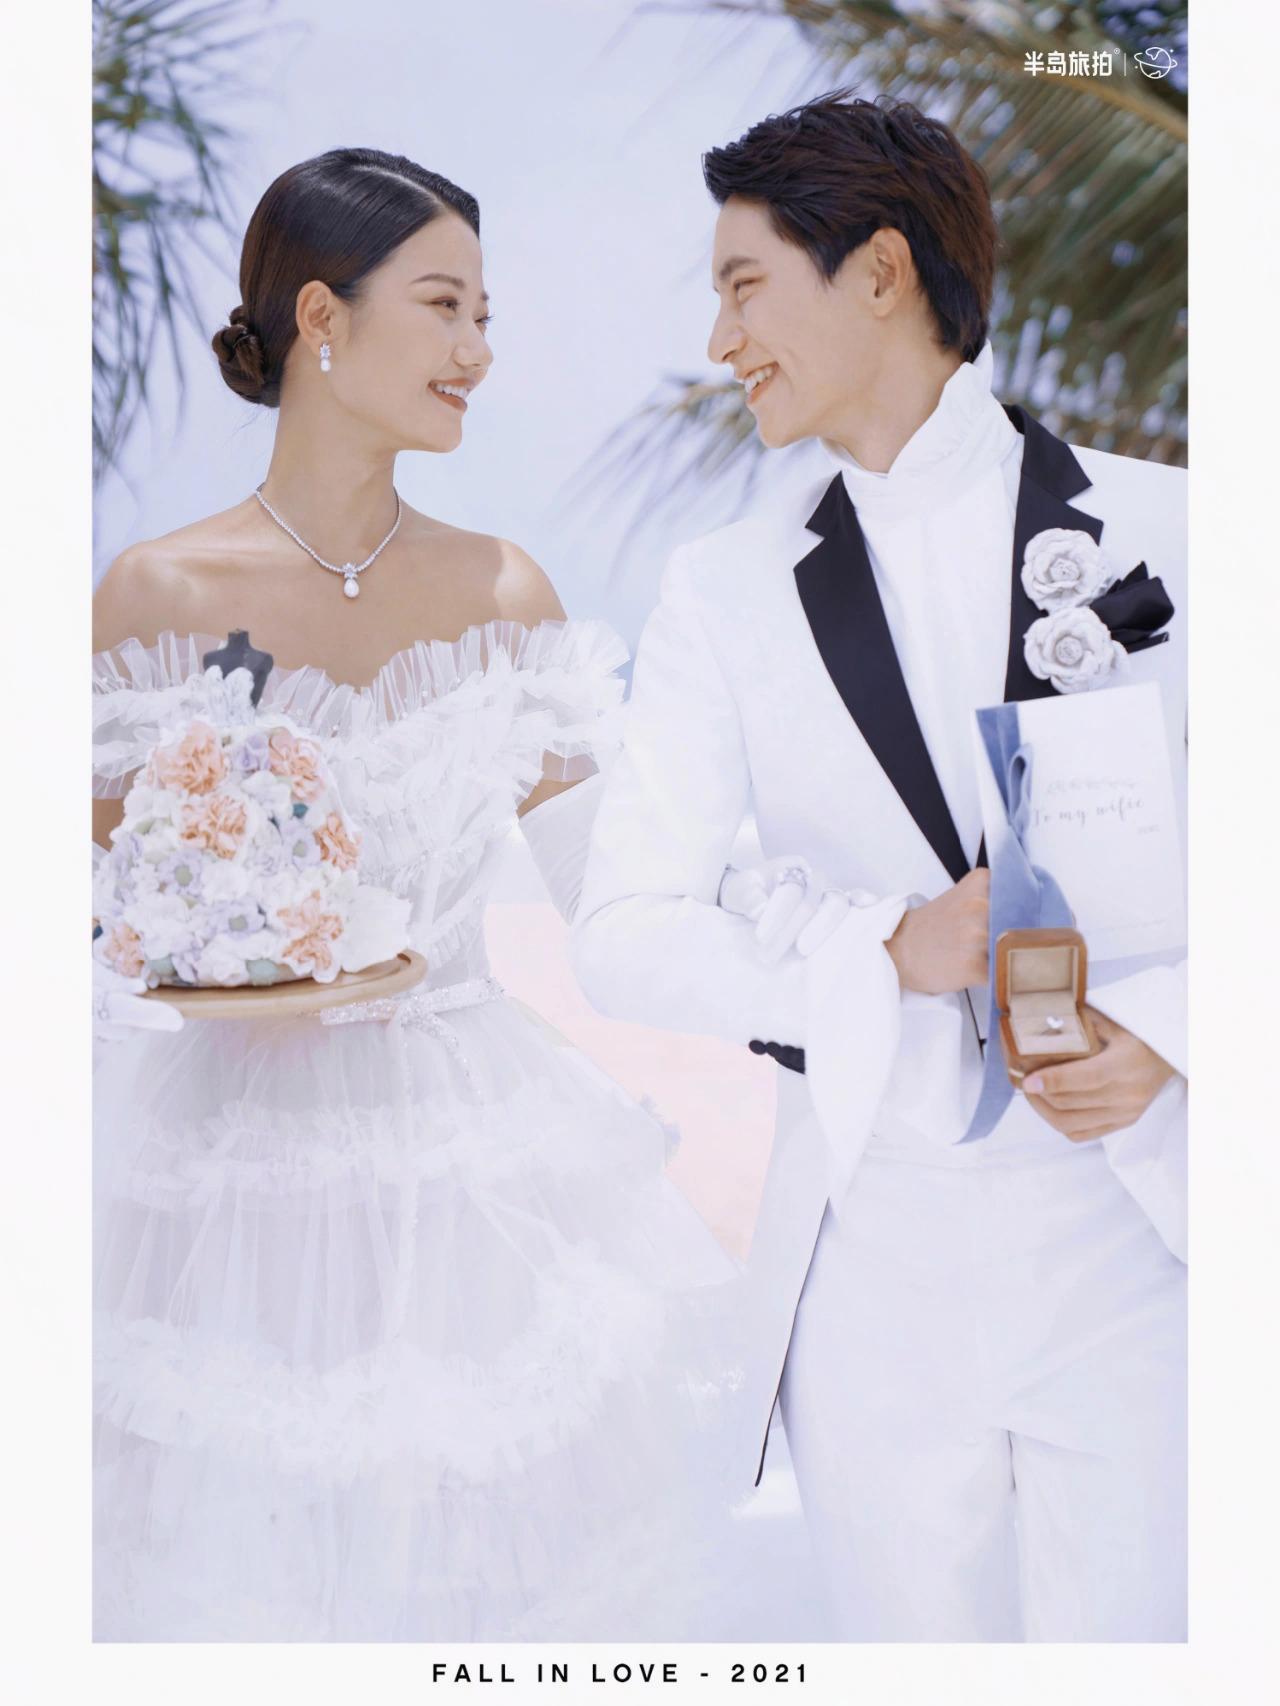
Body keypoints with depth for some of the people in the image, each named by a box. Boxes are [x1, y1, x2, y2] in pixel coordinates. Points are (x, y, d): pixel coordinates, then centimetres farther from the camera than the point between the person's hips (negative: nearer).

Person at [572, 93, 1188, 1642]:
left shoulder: (1163, 530, 0)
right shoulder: (728, 594, 5)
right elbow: (622, 934, 2)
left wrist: (1168, 1027, -14)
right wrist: (892, 950, -13)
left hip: (1133, 1235, -1)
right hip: (872, 1264, 2)